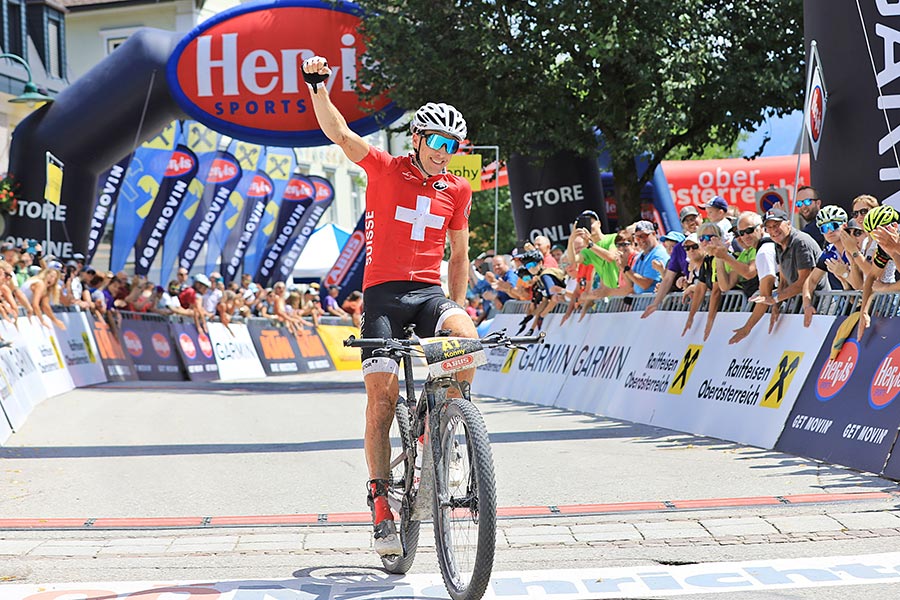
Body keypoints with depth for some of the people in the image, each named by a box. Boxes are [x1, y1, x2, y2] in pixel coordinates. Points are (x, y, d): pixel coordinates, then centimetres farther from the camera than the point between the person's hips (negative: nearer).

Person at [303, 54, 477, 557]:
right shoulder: (385, 169, 2)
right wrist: (319, 87, -25)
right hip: (384, 291, -2)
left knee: (467, 338, -31)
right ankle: (382, 505, -2)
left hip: (430, 292, 2)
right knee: (382, 395, -9)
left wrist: (459, 304, 7)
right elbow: (339, 133, -11)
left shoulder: (457, 190, 11)